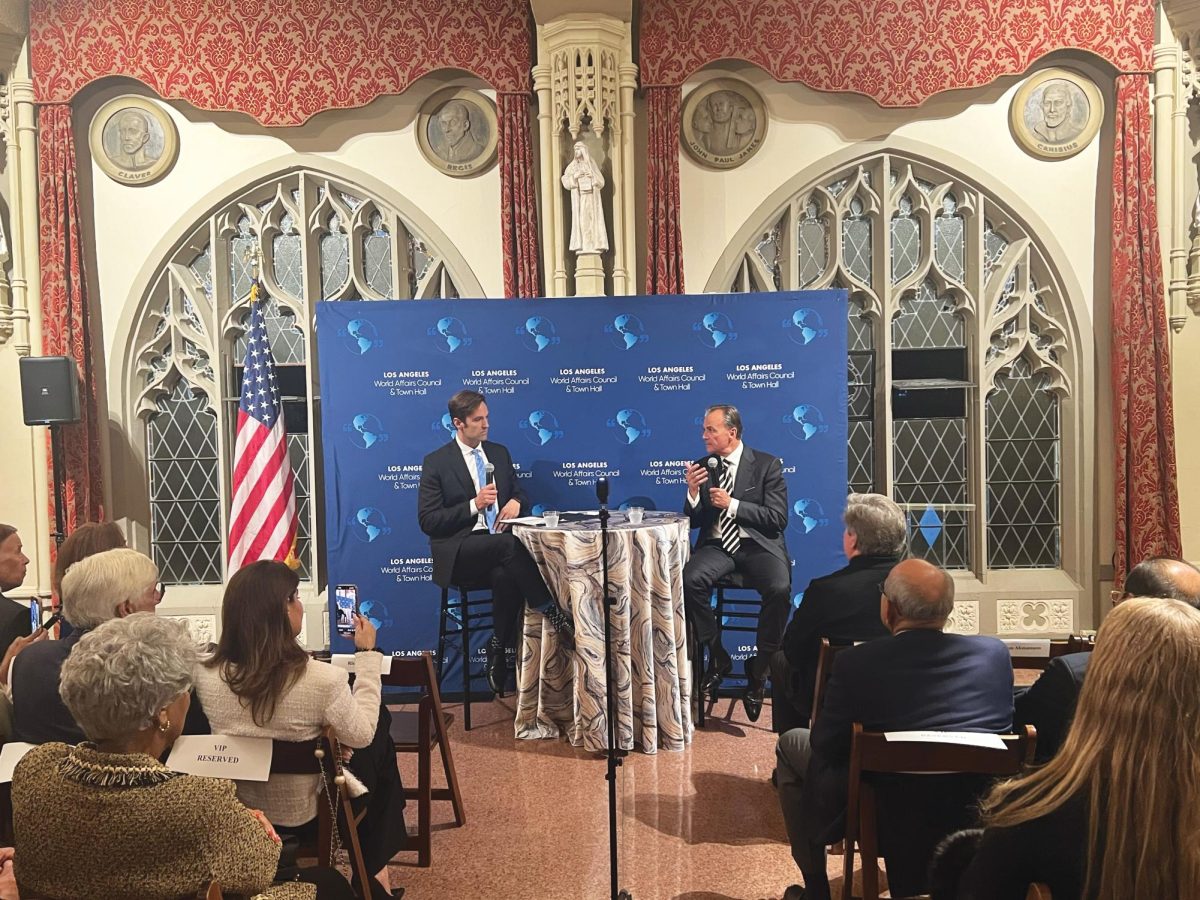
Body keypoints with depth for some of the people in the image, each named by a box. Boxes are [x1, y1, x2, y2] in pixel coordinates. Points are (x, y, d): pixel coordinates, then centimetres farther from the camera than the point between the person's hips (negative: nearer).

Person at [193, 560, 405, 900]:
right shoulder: (320, 678, -31)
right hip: (305, 817, -5)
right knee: (380, 743, 23)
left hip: (234, 813, 5)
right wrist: (367, 654, -7)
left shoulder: (205, 674, -17)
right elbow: (362, 736, -12)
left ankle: (368, 863, 41)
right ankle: (373, 866, 40)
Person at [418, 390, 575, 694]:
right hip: (459, 553, -4)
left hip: (499, 548, 4)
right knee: (508, 543, -35)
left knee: (506, 577, -32)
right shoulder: (436, 462, 0)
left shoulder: (500, 453, 15)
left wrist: (516, 502, -4)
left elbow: (520, 495, 22)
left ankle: (498, 651, -13)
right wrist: (474, 505, -16)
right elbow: (427, 521, -5)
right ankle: (555, 616, -29)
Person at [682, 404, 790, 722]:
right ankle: (718, 658, -7)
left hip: (758, 545, -2)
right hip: (717, 546, 2)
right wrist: (693, 492, -10)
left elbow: (778, 519, -6)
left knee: (779, 588, -33)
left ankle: (759, 669, -10)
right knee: (689, 579, -30)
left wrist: (732, 504, -15)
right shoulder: (702, 466, 10)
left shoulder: (767, 465, 1)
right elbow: (694, 522, 10)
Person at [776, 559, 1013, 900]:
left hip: (884, 818, -4)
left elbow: (826, 745, -10)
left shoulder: (855, 663, -22)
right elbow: (1006, 727, 5)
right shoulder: (995, 653, -11)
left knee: (791, 743, 18)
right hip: (974, 815, 4)